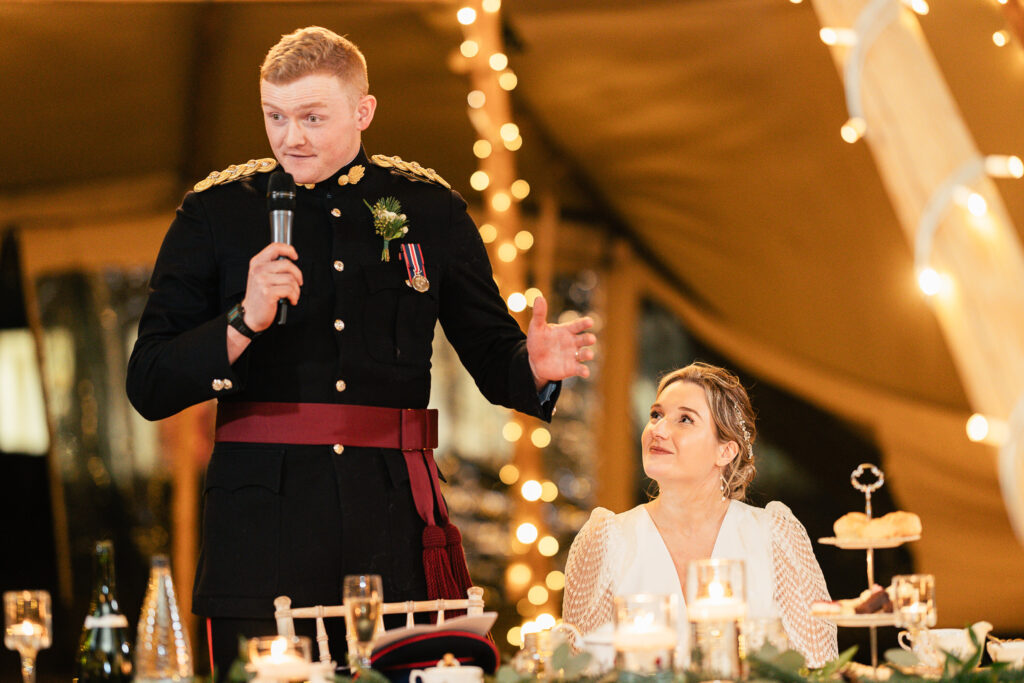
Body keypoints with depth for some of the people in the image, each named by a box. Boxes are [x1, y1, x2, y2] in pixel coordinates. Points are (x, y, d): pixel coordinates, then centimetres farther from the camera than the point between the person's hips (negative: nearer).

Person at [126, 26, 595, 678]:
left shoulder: (429, 210, 11)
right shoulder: (216, 213, 6)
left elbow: (491, 354, 17)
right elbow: (149, 389, 2)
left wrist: (535, 367, -7)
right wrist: (244, 322, -14)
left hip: (395, 523, 1)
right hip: (264, 521, -1)